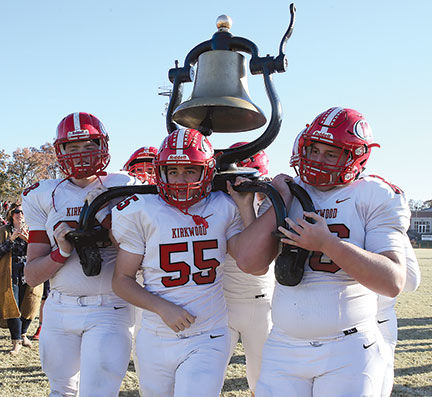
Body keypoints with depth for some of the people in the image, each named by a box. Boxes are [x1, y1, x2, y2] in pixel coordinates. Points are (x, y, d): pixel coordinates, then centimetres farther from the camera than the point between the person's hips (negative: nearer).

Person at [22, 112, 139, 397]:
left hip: (109, 312, -3)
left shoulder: (123, 188, -3)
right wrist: (62, 252, -17)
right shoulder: (44, 196, 4)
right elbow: (32, 276, 2)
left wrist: (103, 213, -18)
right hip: (59, 310, 4)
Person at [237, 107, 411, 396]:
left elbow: (394, 282, -14)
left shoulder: (377, 198, -4)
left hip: (347, 353, -3)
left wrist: (328, 243, -21)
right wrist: (278, 206, -6)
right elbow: (250, 264, -2)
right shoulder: (287, 192, 7)